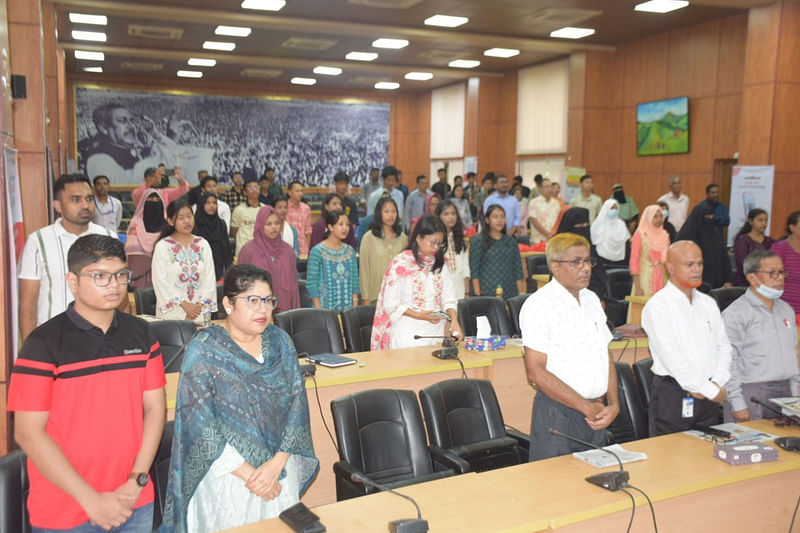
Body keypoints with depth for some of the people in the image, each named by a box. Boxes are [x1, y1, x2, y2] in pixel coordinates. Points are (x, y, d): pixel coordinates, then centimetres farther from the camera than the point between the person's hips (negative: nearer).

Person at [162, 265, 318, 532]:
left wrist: (277, 463, -12)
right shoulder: (203, 350, -11)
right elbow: (200, 424, -14)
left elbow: (297, 403, -2)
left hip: (280, 469, 4)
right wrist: (248, 474, -16)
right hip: (228, 474, -4)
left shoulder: (280, 340, 1)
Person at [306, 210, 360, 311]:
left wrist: (355, 306, 2)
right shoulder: (318, 251, -6)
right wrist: (319, 310, -11)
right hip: (325, 308, -4)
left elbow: (355, 281, 10)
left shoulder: (350, 251, 9)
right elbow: (311, 283, -7)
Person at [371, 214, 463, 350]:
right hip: (409, 332, -5)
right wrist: (418, 315, -20)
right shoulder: (401, 264, -8)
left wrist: (454, 320, -13)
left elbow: (448, 297, 5)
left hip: (437, 330, 5)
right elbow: (390, 304, -9)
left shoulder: (440, 263, 9)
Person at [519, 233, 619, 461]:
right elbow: (536, 372, -17)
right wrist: (586, 407, -14)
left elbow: (606, 358, 15)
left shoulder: (592, 300, 12)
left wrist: (613, 405, 0)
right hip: (557, 414, -7)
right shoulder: (539, 305, -12)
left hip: (596, 413, 7)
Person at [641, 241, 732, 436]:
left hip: (709, 396, 6)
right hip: (672, 396, -6)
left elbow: (723, 346, 12)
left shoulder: (708, 303, 13)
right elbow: (672, 358, -16)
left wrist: (716, 383, -5)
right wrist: (711, 390, -12)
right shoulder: (657, 305, -10)